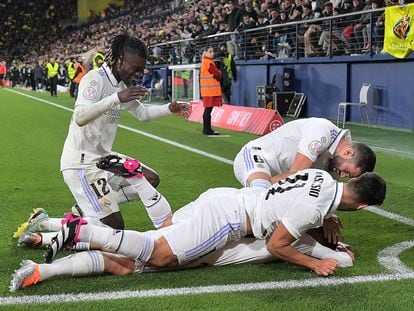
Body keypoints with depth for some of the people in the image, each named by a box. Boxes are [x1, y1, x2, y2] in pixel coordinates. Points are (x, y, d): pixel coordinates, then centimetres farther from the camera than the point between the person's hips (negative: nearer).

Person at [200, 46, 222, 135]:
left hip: (207, 90, 10)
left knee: (207, 109, 13)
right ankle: (208, 130, -7)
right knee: (208, 109, -8)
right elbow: (217, 74, -16)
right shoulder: (209, 62, -13)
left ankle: (206, 129, 18)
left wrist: (217, 75, 7)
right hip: (211, 89, -10)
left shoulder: (204, 62, 17)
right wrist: (220, 73, 6)